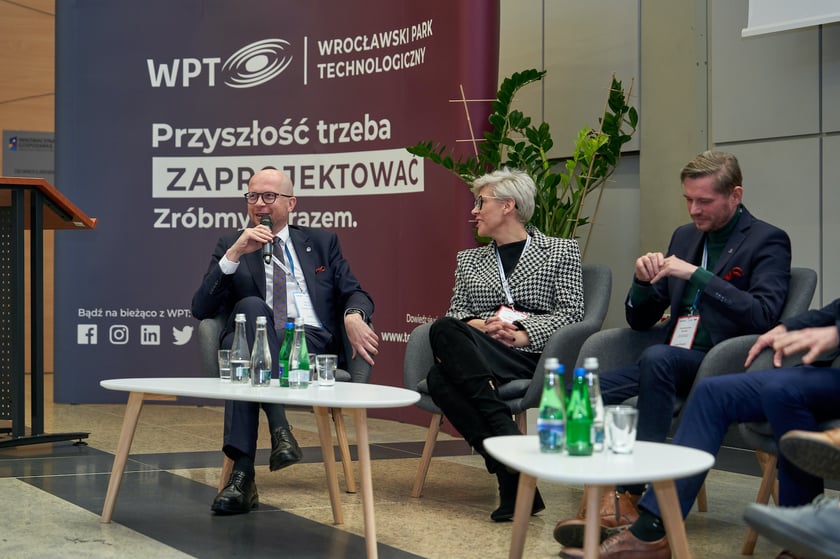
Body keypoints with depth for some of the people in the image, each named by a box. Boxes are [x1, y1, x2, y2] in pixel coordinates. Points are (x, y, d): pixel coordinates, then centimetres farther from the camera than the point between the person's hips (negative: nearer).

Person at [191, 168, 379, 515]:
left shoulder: (322, 243, 23)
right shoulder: (230, 246, 20)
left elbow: (354, 293, 13)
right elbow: (201, 309, 7)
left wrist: (353, 316, -12)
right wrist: (234, 254, -5)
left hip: (314, 344, 0)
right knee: (251, 307, -36)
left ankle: (243, 472, -37)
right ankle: (279, 429, -44)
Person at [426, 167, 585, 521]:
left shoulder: (560, 251, 15)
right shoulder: (469, 259, 29)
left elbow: (571, 313, 3)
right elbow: (456, 312, 17)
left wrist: (521, 334, -12)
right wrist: (481, 326, -7)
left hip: (534, 356, -4)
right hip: (474, 357, 4)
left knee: (444, 332, -33)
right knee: (440, 380, -35)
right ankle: (515, 483, -35)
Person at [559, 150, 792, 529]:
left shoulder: (768, 241, -1)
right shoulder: (684, 236, 17)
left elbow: (764, 315, -18)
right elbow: (639, 321, 19)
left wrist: (696, 275, -22)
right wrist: (642, 280, -4)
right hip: (670, 364, 7)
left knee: (658, 357, -37)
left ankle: (633, 495, -32)